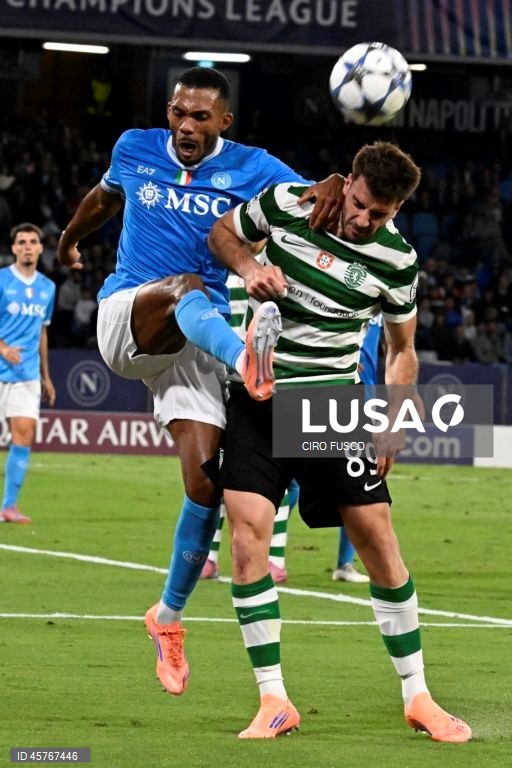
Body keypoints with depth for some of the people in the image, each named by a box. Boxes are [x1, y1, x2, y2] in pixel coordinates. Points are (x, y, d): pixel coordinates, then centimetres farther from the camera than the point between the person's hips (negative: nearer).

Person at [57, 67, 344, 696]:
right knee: (186, 288, -37)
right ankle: (249, 360, -72)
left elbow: (318, 206, -11)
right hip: (124, 317, -1)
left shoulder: (251, 169, 2)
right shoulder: (135, 149, 7)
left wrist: (332, 188, -35)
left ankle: (167, 616, 9)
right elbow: (105, 197, 30)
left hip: (196, 342, 1)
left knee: (205, 484, -9)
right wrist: (70, 237, 49)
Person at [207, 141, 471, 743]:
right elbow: (222, 232, 11)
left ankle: (416, 697, 8)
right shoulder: (287, 203, -6)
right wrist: (248, 267, -10)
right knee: (248, 533, -13)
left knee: (375, 535, -5)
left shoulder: (397, 261, -4)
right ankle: (273, 702, -5)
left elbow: (401, 351, 9)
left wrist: (392, 426, -3)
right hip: (257, 394, 0)